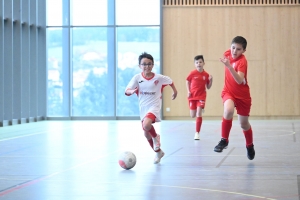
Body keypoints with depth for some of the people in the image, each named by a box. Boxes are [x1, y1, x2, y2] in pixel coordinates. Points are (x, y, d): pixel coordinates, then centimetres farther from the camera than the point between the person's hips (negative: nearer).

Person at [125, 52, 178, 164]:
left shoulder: (158, 78, -10)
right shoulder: (137, 78, -9)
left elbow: (170, 81, 9)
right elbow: (126, 91, -16)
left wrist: (175, 91, 18)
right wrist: (131, 91, -37)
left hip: (154, 106, -4)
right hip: (143, 108, 4)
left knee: (146, 125, -31)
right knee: (146, 134, 10)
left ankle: (156, 137, 3)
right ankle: (158, 152, 34)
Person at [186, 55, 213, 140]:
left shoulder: (206, 75, -4)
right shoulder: (192, 73, -6)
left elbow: (208, 87, 5)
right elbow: (187, 82, 8)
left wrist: (211, 80, -12)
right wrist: (188, 91, -4)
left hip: (201, 96, -1)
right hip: (192, 96, 1)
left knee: (199, 113, -16)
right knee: (193, 115, 8)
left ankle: (197, 133, -11)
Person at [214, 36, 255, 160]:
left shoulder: (242, 61, -23)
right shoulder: (227, 54, -7)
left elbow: (239, 80, -40)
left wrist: (229, 66, -49)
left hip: (242, 95, -2)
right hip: (228, 91, 3)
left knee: (244, 124, 10)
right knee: (228, 111, -32)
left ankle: (250, 146, 40)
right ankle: (224, 140, -18)